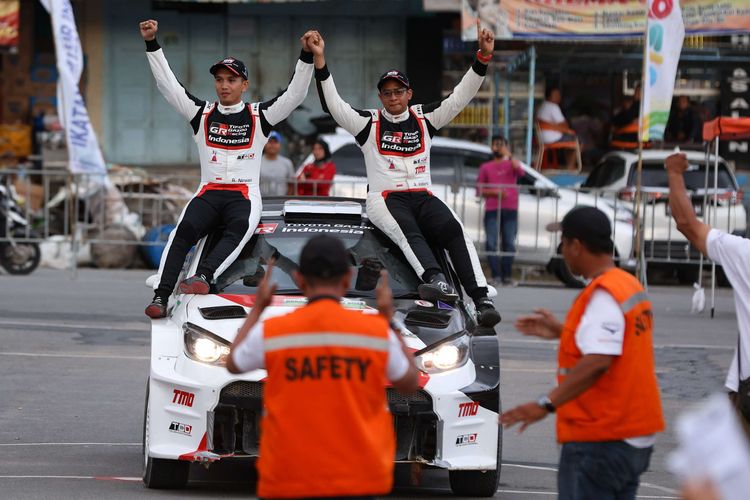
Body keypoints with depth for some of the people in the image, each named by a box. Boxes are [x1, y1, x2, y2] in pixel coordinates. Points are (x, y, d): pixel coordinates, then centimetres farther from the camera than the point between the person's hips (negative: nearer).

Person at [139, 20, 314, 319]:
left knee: (239, 228, -35)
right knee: (184, 229, -28)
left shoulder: (260, 116, 11)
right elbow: (168, 84, 10)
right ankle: (161, 295, -40)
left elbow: (295, 94, 2)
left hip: (245, 195, -1)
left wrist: (307, 56, -11)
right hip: (208, 192, 1)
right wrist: (152, 44, 1)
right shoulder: (202, 114, 14)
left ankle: (203, 277, -57)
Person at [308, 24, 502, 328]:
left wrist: (483, 57, 0)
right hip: (385, 198, -2)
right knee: (408, 231, -36)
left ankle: (481, 298, -42)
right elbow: (332, 104, -1)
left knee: (453, 230, -27)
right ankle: (435, 278, -62)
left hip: (423, 197, 2)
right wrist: (320, 61, -12)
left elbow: (461, 97, 11)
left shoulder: (425, 119, 17)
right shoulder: (368, 123, 11)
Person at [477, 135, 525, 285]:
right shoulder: (486, 167, 15)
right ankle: (495, 275, -9)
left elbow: (520, 172, -8)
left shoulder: (511, 164, 15)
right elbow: (479, 190, 10)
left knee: (509, 243, -3)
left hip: (510, 210, 0)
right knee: (491, 243, -10)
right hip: (492, 210, 0)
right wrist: (495, 192, -6)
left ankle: (507, 275, 1)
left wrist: (509, 156, -9)